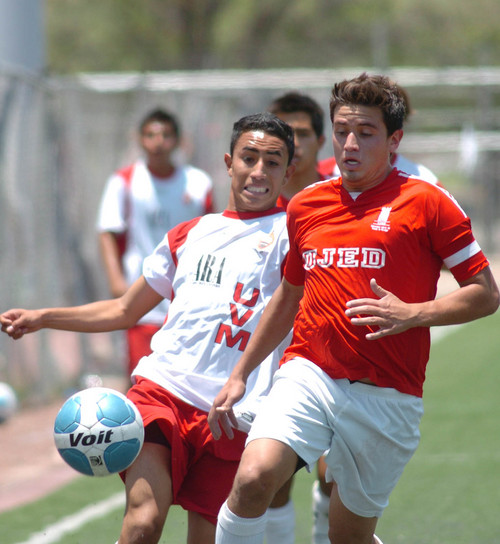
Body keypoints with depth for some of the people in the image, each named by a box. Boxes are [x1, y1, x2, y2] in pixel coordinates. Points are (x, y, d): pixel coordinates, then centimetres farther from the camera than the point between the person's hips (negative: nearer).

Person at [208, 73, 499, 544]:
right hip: (308, 377, 2)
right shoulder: (305, 205, 12)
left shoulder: (426, 202, -1)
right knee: (252, 478, -24)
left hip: (387, 396, -2)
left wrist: (411, 314, -16)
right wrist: (239, 375, 24)